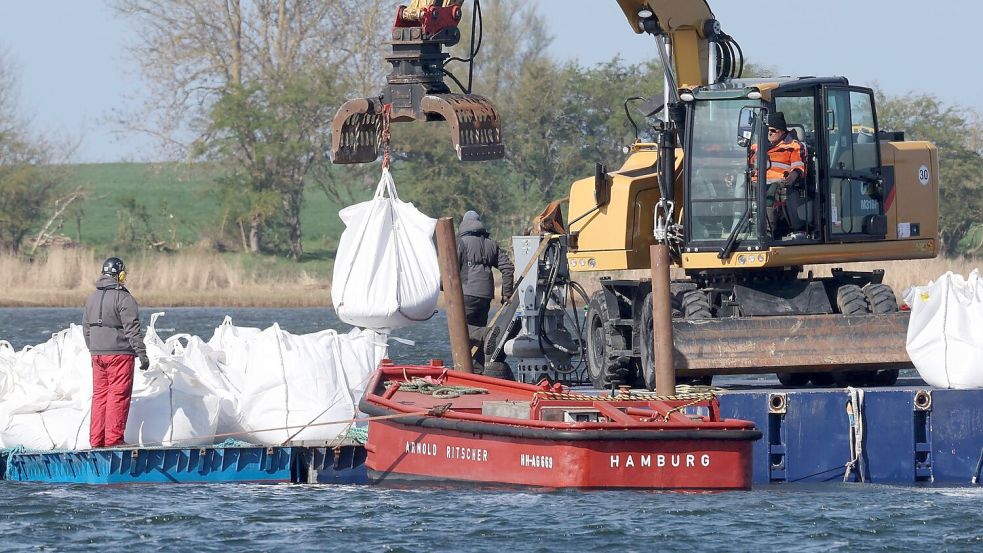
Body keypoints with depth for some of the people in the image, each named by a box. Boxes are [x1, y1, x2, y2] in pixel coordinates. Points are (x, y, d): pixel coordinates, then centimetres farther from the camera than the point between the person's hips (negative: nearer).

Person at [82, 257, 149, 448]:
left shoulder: (92, 298, 11)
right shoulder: (124, 298, -12)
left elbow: (86, 328, 18)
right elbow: (132, 329, -15)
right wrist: (142, 354, -12)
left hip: (97, 354, 7)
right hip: (119, 353, -7)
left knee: (100, 395, 11)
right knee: (118, 396, -3)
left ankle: (96, 440, 11)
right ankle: (113, 438, -5)